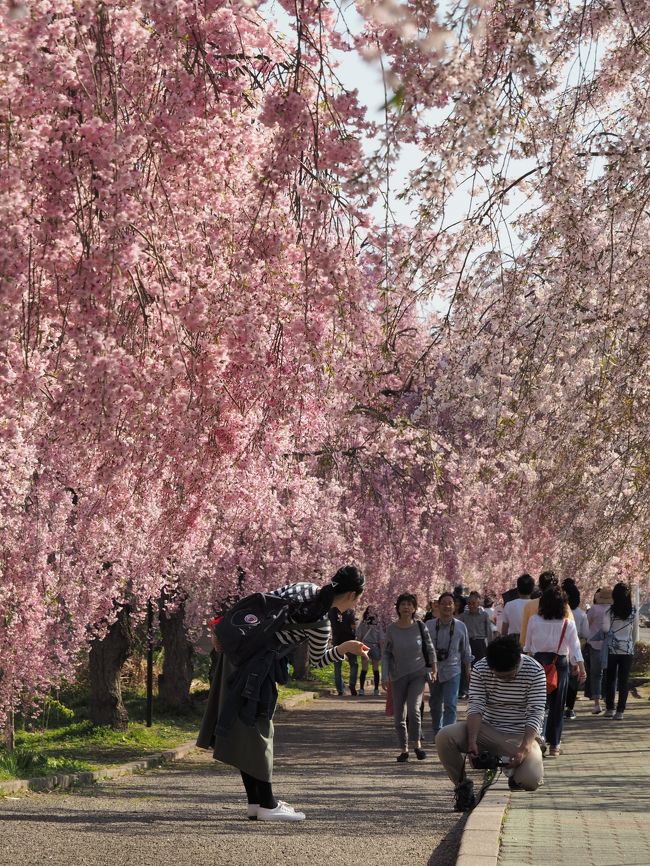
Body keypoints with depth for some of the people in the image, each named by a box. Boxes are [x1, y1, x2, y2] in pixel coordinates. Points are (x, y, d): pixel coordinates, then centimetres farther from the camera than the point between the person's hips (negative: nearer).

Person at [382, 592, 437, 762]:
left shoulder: (420, 627, -4)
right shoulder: (391, 629, -3)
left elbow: (430, 648, 10)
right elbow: (386, 654, 3)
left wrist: (433, 667, 17)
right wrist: (385, 676, -4)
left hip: (418, 674, -2)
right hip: (398, 676, 2)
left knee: (414, 708, -20)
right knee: (399, 716, 5)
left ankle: (417, 744, -5)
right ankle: (404, 749, 16)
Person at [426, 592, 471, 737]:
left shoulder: (460, 627, -1)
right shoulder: (429, 626, -3)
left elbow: (466, 651, 9)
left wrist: (468, 669, 12)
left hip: (452, 671, -1)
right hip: (433, 671, 1)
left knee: (450, 705, -12)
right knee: (435, 704, 13)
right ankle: (437, 732, 29)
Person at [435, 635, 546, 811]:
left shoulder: (534, 671, -13)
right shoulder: (480, 669, -7)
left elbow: (536, 714, -16)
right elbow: (475, 706, -13)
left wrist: (523, 749, -29)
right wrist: (472, 741, -29)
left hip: (521, 736, -2)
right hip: (488, 730, 2)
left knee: (531, 781, -30)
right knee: (444, 737, -25)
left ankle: (516, 778, 10)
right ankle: (463, 785, -2)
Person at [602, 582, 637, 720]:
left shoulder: (610, 611, -9)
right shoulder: (633, 611, -2)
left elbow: (605, 628, -9)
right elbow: (634, 630, 6)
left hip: (612, 648, -1)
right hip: (628, 649, 1)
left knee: (610, 679, 12)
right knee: (624, 680, 3)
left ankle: (610, 709, 12)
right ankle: (620, 711, -1)